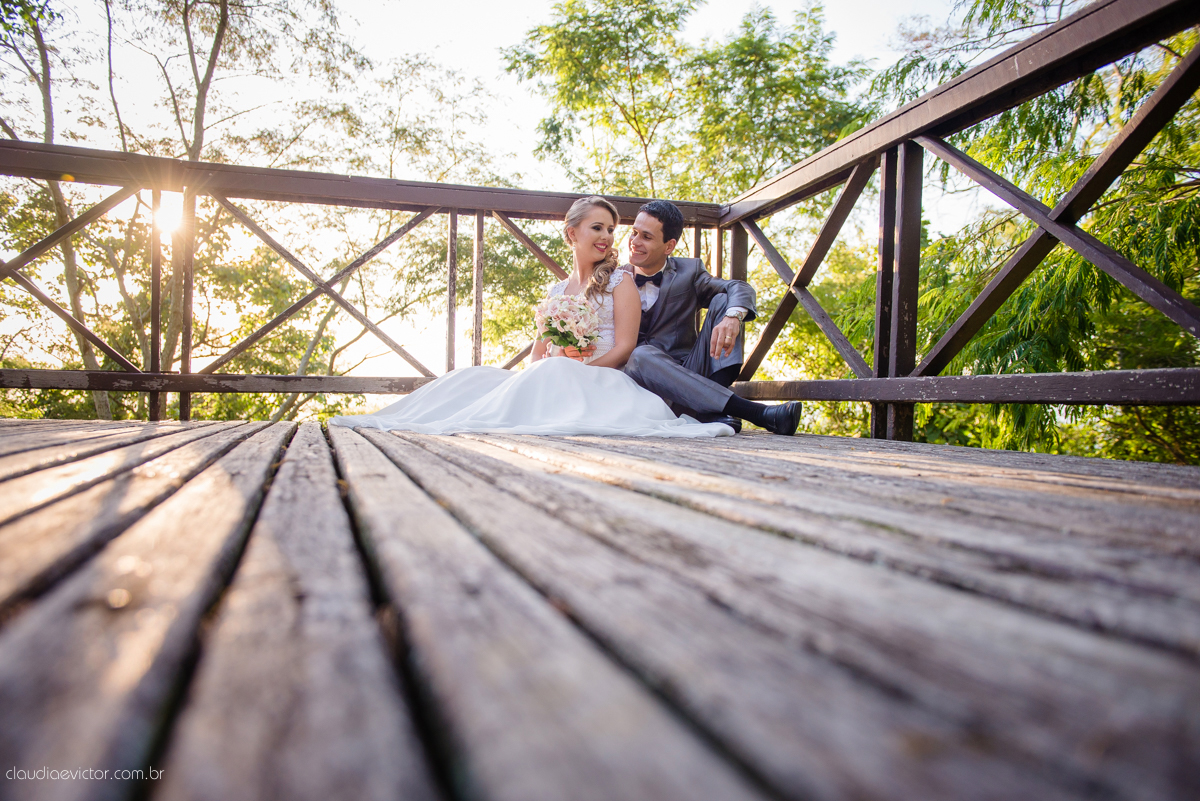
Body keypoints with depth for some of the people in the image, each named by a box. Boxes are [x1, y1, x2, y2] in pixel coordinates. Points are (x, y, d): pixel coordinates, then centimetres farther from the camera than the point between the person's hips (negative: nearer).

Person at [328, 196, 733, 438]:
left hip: (602, 380, -4)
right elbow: (539, 351, 17)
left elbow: (624, 347, -4)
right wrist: (536, 373, -8)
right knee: (476, 377, -18)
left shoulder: (620, 282, 7)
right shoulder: (556, 291, 22)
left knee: (553, 374, -38)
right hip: (549, 378, 5)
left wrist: (574, 371, -16)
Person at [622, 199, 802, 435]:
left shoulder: (688, 271, 10)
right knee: (642, 355, -37)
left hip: (689, 374, 2)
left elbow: (740, 289, -8)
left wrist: (732, 317, -31)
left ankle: (714, 409, -31)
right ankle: (755, 412, -43)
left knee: (723, 302, -13)